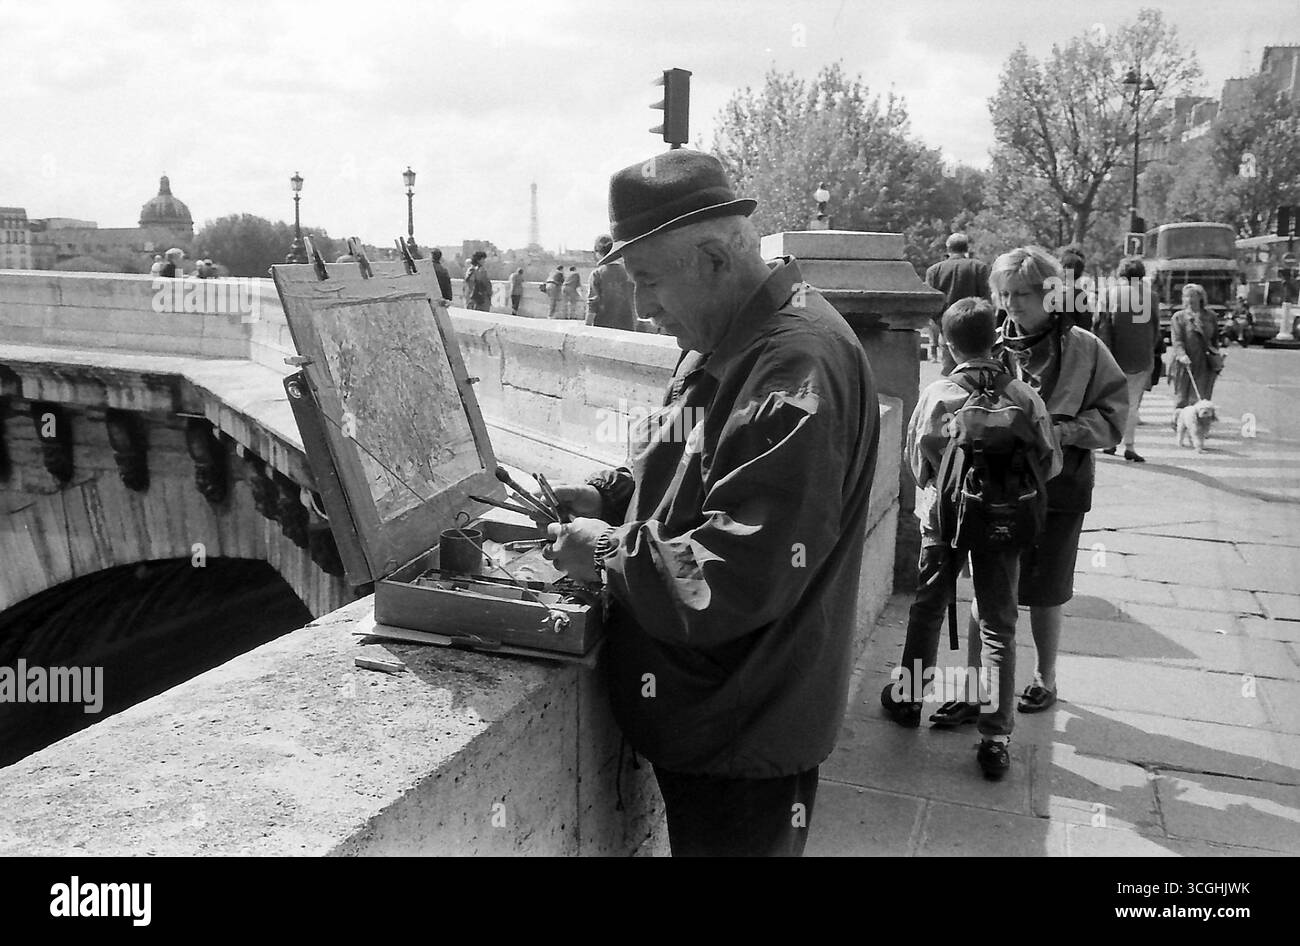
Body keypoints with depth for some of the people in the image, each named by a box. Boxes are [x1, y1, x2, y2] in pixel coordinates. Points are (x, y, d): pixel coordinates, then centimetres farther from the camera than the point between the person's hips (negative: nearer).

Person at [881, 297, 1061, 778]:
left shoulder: (935, 395, -13)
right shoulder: (1024, 398, -13)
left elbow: (914, 458, -5)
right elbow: (1050, 463, -6)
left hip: (943, 516, 0)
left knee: (927, 608, 19)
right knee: (998, 625, 7)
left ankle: (907, 697, 34)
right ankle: (996, 736, 8)